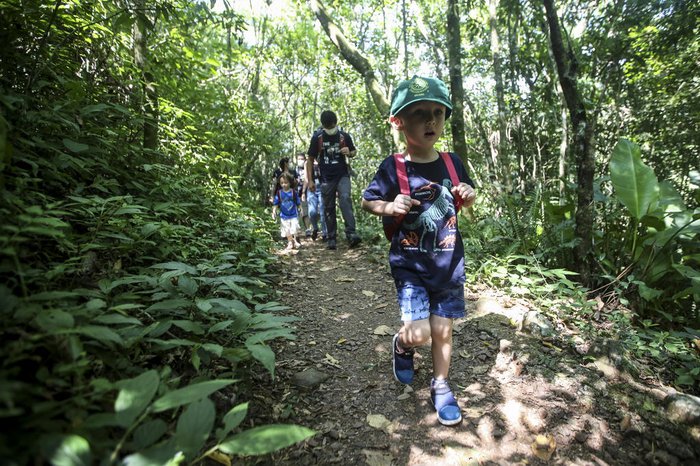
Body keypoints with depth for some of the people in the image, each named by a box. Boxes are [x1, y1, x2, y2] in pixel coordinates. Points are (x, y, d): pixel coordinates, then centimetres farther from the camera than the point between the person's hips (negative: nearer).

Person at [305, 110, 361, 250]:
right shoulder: (317, 137, -1)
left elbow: (354, 151, 15)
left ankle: (351, 234, -26)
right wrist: (310, 180, 0)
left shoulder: (344, 136, 0)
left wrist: (350, 152, -10)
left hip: (342, 175, -1)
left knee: (345, 199, -22)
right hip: (326, 178, 1)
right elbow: (310, 159, 5)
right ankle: (331, 238, 12)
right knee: (328, 208, 3)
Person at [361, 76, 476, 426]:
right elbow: (367, 202, 0)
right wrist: (389, 207, -21)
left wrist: (468, 195, -7)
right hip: (410, 264, -3)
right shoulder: (393, 168, -11)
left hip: (448, 263, 4)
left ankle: (440, 387, 35)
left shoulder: (452, 163, 1)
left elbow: (465, 201, 17)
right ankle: (402, 345, 27)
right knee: (418, 333, -11)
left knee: (442, 329, 11)